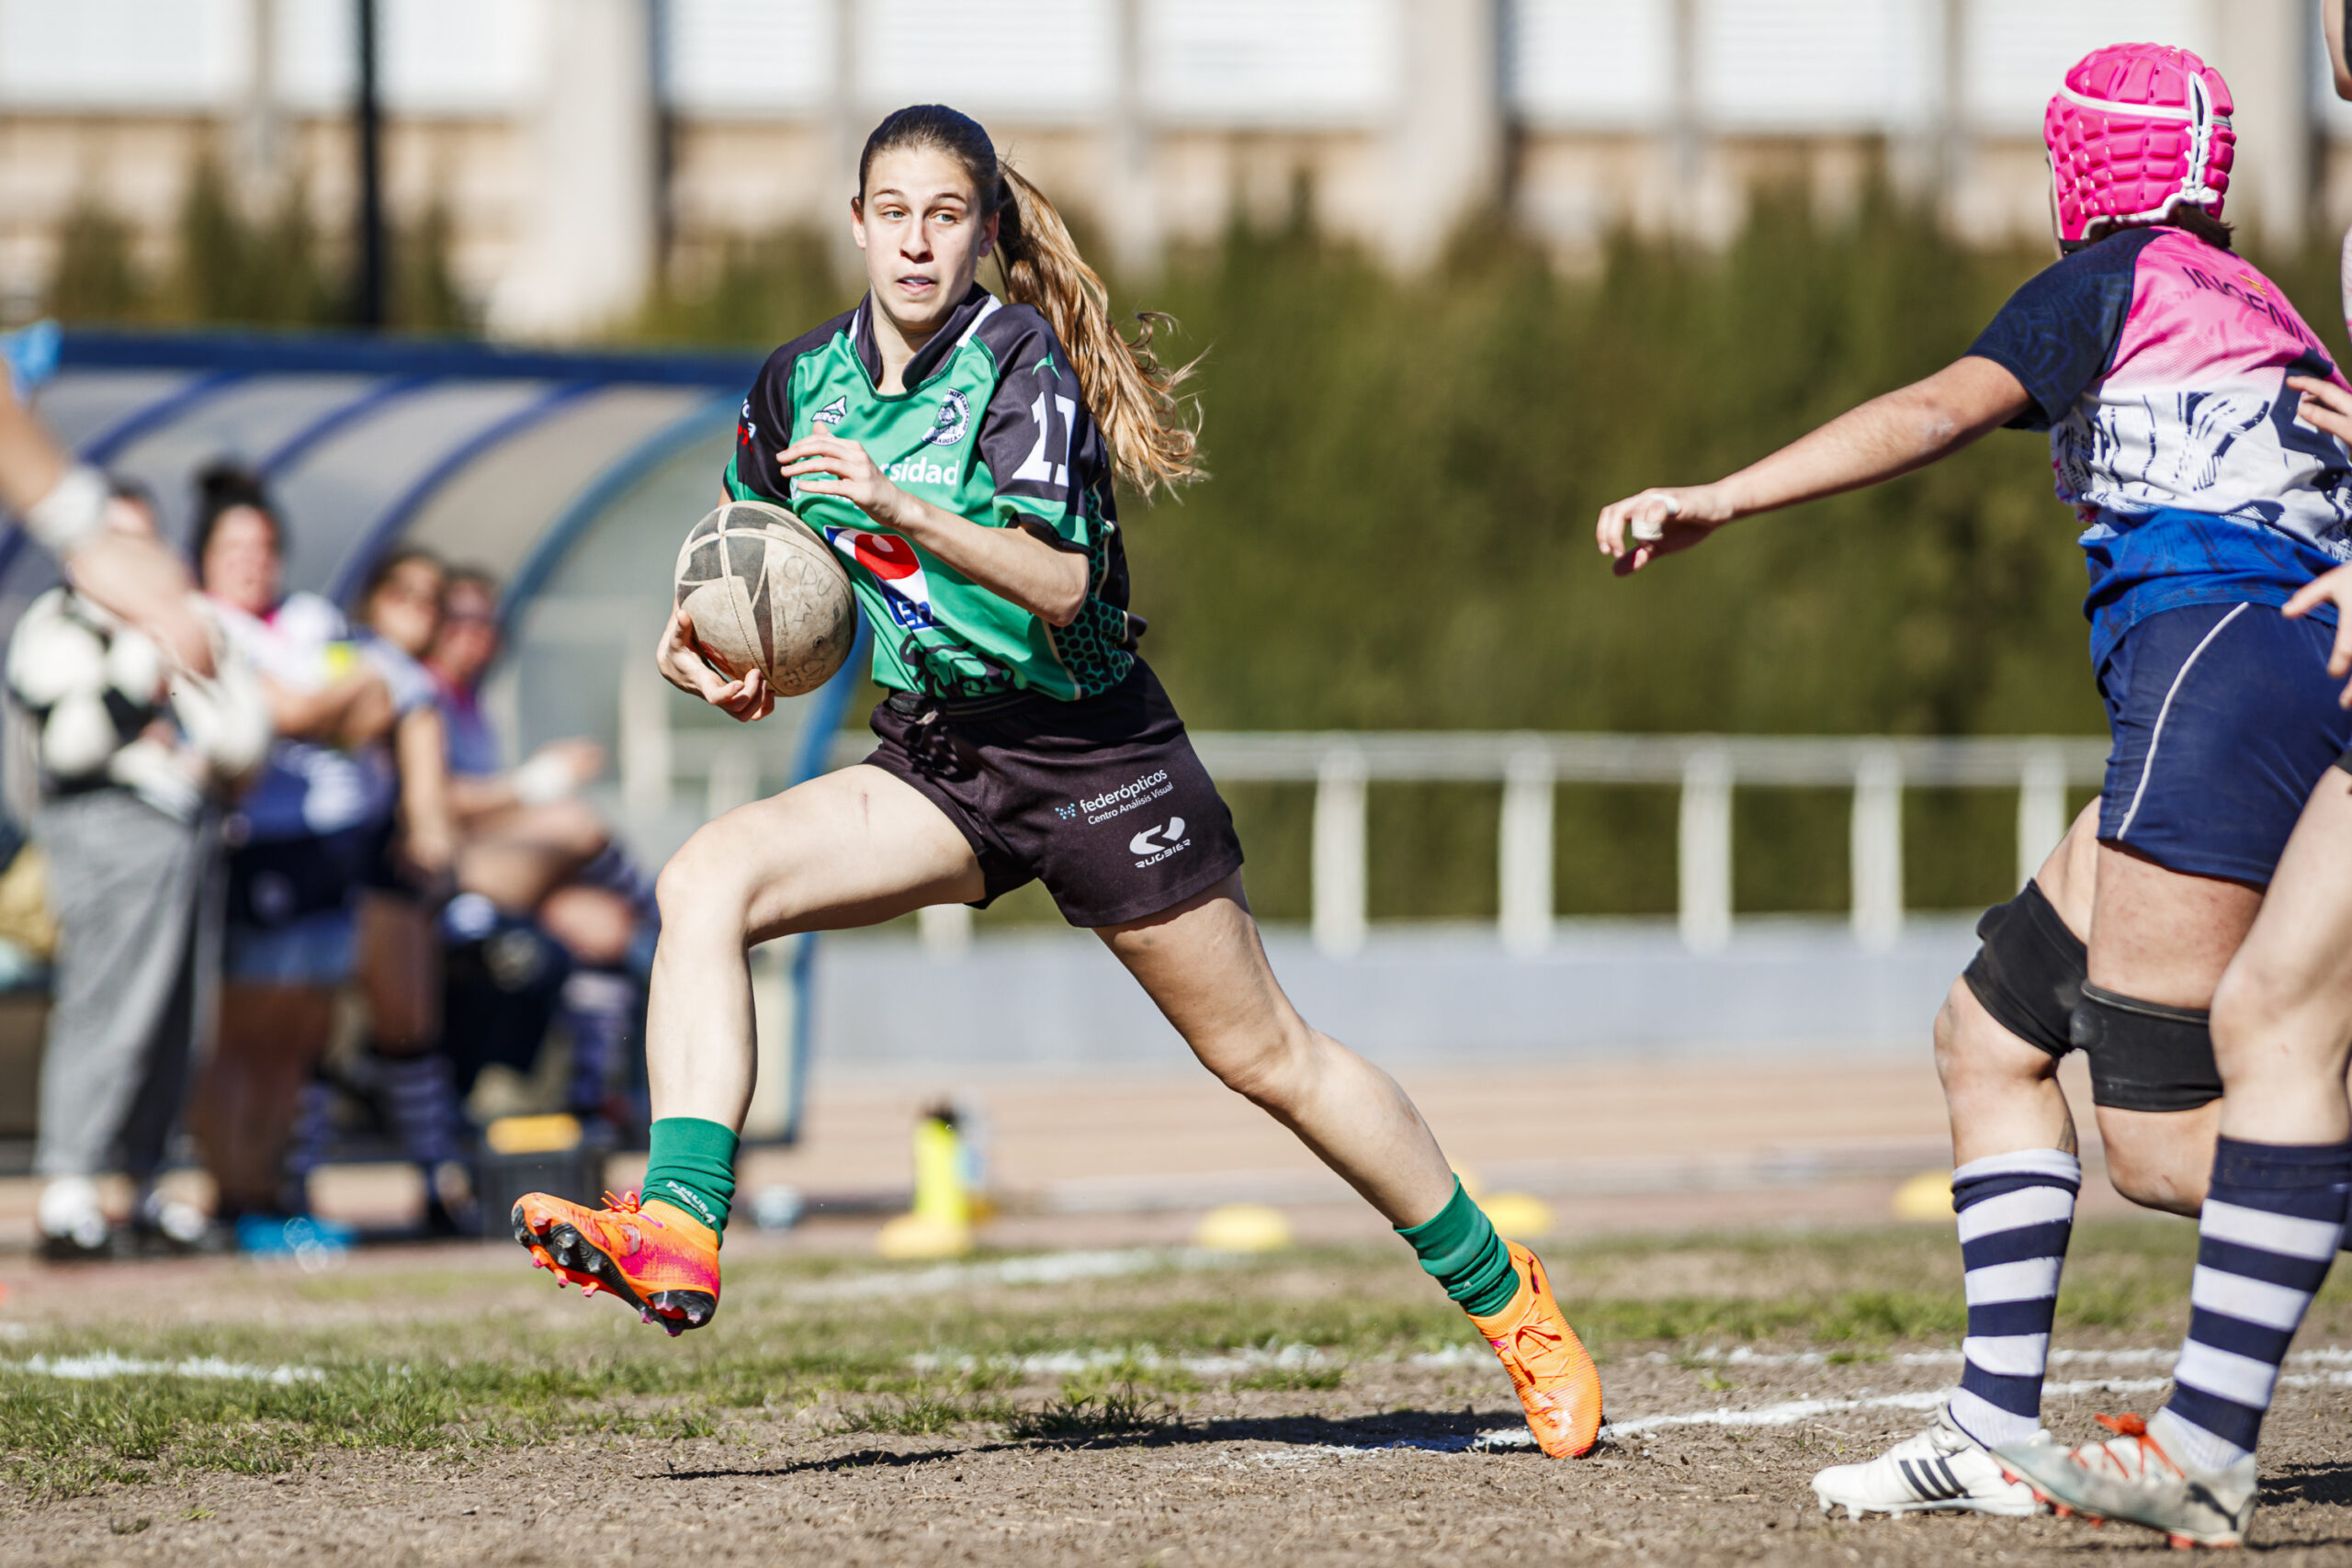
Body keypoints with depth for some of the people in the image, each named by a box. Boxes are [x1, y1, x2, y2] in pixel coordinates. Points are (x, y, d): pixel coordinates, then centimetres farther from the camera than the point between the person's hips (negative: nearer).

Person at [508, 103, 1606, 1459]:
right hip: (936, 762, 5)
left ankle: (1505, 1296, 20)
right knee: (706, 879, -19)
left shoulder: (1023, 358, -16)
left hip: (1092, 754, -5)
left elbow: (1061, 583, -26)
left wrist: (900, 505, -38)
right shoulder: (804, 380, 1)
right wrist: (706, 647, -4)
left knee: (1264, 1053, 3)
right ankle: (676, 1235, -30)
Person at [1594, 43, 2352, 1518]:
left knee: (2162, 1147, -12)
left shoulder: (2118, 279, 2)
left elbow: (1940, 410, -13)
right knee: (1991, 1036, 12)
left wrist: (1719, 500, -20)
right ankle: (1998, 1433, 7)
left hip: (2217, 666, -9)